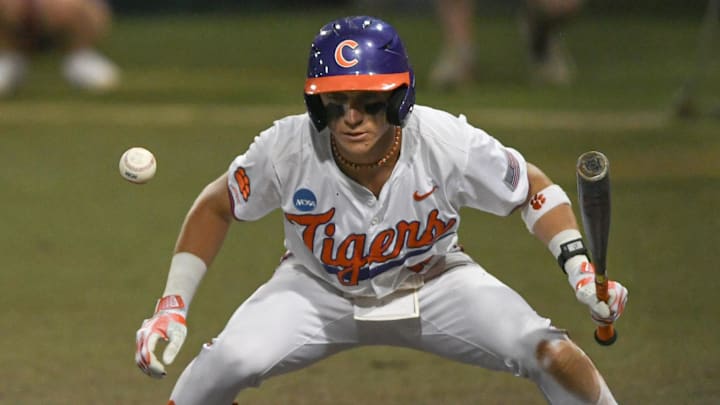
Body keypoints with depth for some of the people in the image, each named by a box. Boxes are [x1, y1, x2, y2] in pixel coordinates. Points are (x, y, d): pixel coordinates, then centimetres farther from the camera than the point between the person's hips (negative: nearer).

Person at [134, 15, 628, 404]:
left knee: (552, 356, -19)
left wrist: (581, 269, -25)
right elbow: (216, 207, -9)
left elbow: (535, 190, -11)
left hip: (433, 283, 0)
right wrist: (172, 307, -14)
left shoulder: (450, 144, -29)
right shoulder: (287, 149, -28)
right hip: (319, 293, 0)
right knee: (232, 360, -27)